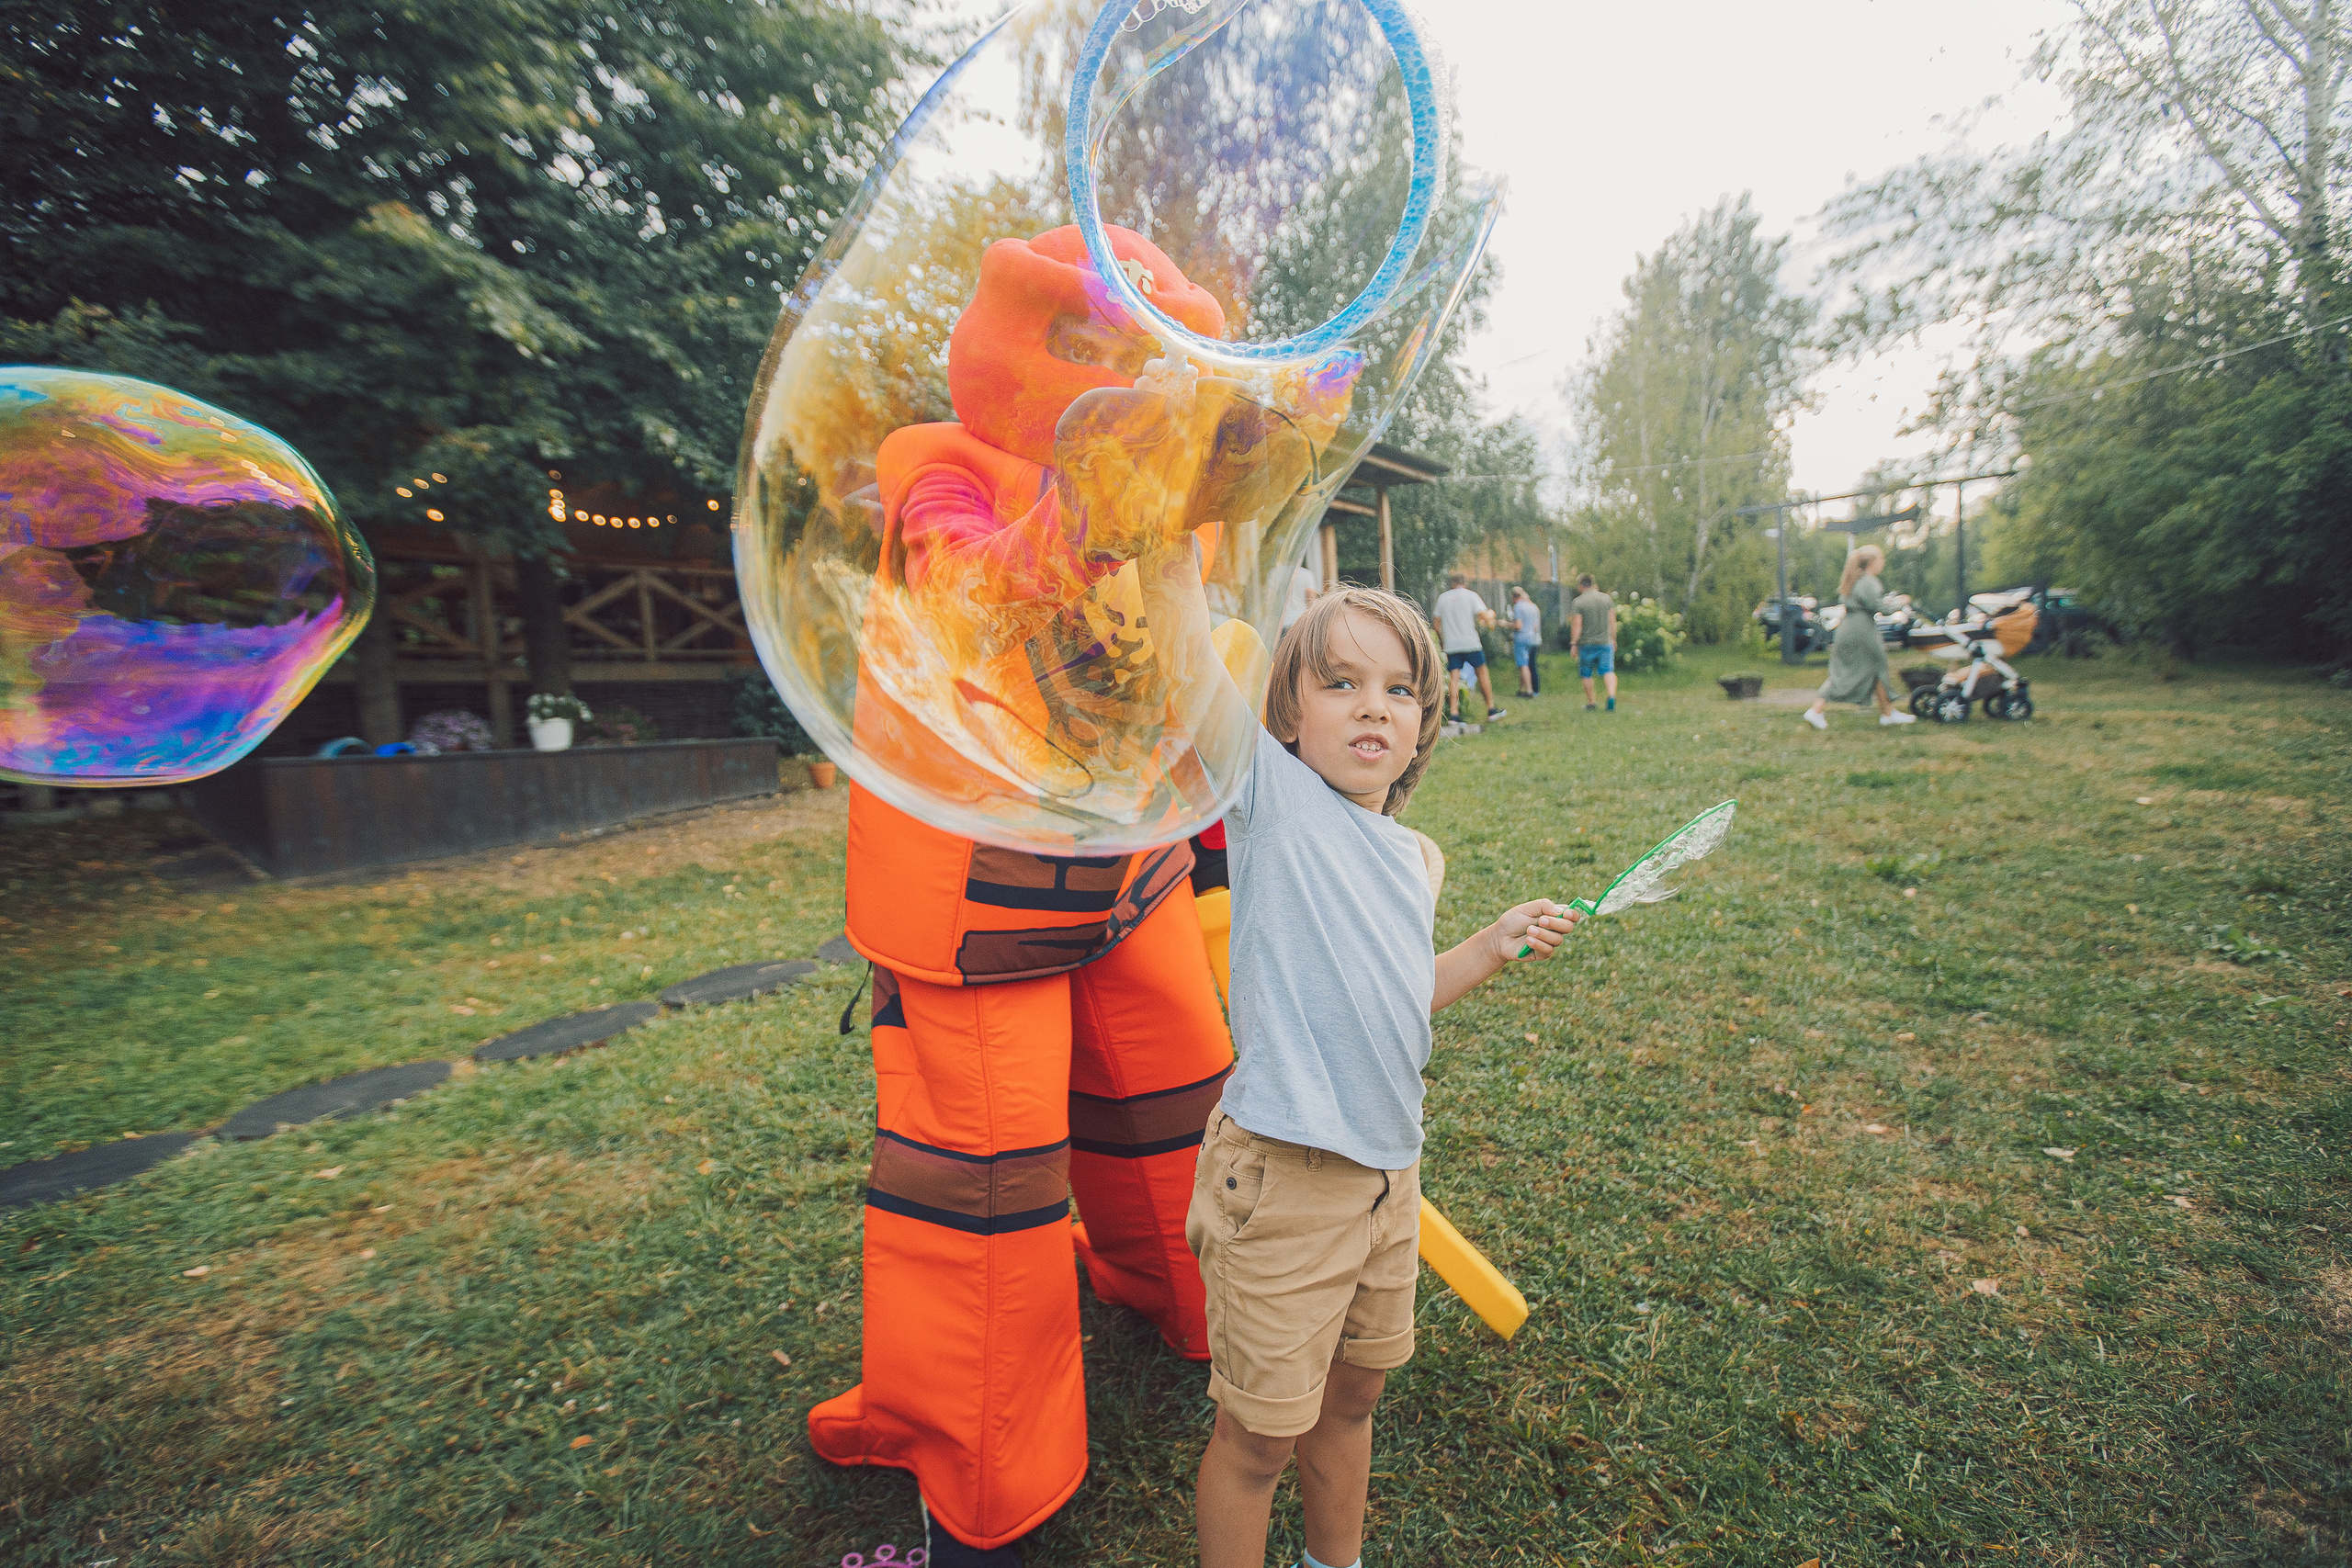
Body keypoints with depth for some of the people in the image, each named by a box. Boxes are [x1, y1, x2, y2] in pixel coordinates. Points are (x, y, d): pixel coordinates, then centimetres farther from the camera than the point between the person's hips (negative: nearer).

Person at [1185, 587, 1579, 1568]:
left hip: (1389, 1173, 8)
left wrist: (1494, 947, 12)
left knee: (1351, 1396, 28)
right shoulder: (1271, 794, -13)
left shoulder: (1409, 859, 7)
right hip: (1283, 1181, -7)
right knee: (1260, 1435, 11)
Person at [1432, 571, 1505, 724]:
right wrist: (1491, 615, 17)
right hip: (1471, 643, -2)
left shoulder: (1442, 597, 11)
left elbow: (1437, 625, 13)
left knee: (1453, 678, -2)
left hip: (1451, 646, 2)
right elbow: (1485, 617, -5)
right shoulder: (1471, 595, 2)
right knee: (1482, 673, 10)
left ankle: (1453, 714, -12)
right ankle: (1491, 710, 15)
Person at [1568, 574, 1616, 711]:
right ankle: (1612, 695, -24)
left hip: (1586, 644, -3)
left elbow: (1576, 625, -11)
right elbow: (1612, 622, 8)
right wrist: (1613, 640, 17)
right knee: (1608, 671, 0)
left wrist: (1573, 644, -6)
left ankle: (1590, 703, 15)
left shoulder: (1577, 602, -7)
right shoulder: (1607, 598, 7)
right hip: (1605, 642, 3)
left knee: (1586, 675, 10)